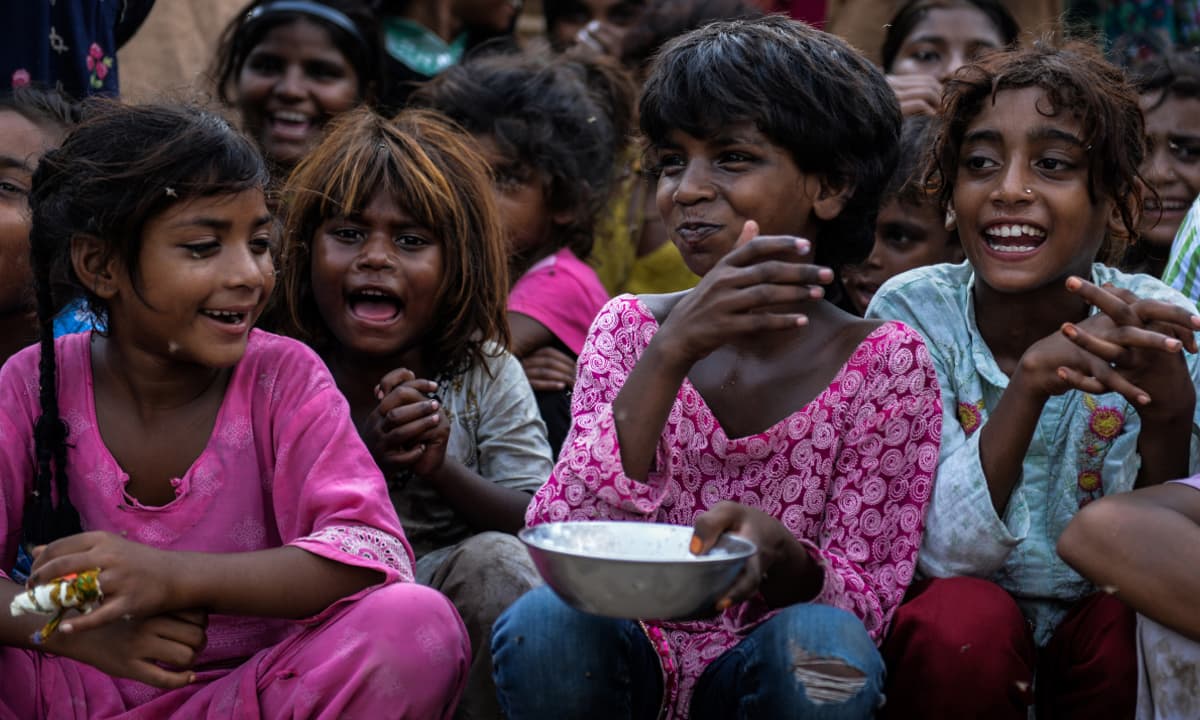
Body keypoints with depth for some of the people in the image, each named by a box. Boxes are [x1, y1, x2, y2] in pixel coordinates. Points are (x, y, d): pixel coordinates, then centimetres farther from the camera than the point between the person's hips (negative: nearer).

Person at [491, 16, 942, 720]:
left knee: (824, 646, -32)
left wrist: (778, 555, -30)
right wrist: (670, 354, -24)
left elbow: (866, 601, -6)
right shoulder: (631, 327, 1)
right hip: (632, 659, 2)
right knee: (544, 622, -29)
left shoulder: (887, 363, -4)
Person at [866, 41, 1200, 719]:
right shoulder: (911, 313, -13)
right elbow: (948, 550, -21)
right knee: (967, 620, -32)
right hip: (952, 634, -1)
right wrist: (1030, 381, -37)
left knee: (1135, 626, -31)